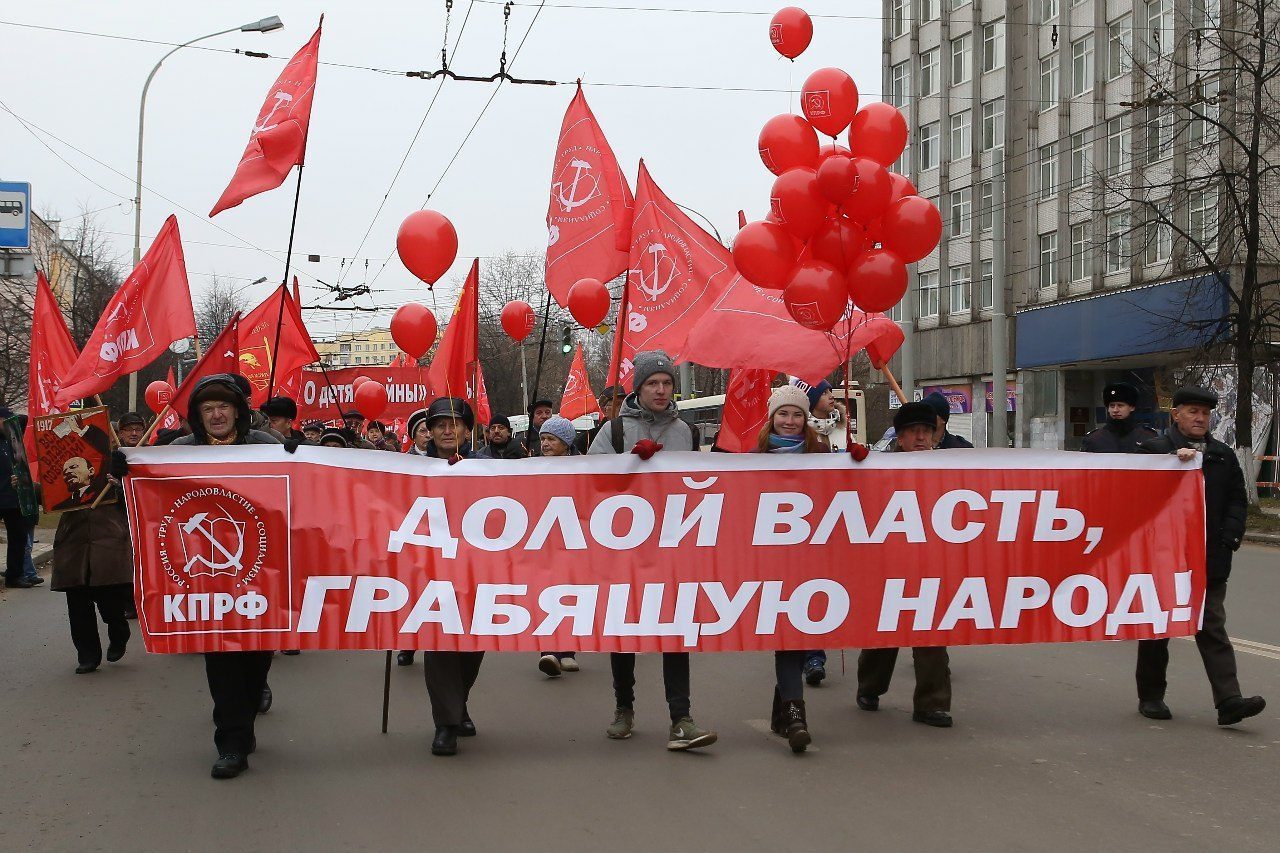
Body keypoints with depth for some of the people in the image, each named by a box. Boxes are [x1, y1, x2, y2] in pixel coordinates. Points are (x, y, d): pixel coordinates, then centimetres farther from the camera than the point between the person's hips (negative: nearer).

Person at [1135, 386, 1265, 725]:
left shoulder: (1224, 456, 12)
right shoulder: (1153, 450, -2)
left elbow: (1237, 500, 12)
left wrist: (1229, 538, -1)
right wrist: (1175, 459, -25)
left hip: (1210, 559, 3)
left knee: (1212, 628, -1)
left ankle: (1228, 701, -7)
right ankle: (1150, 696, 20)